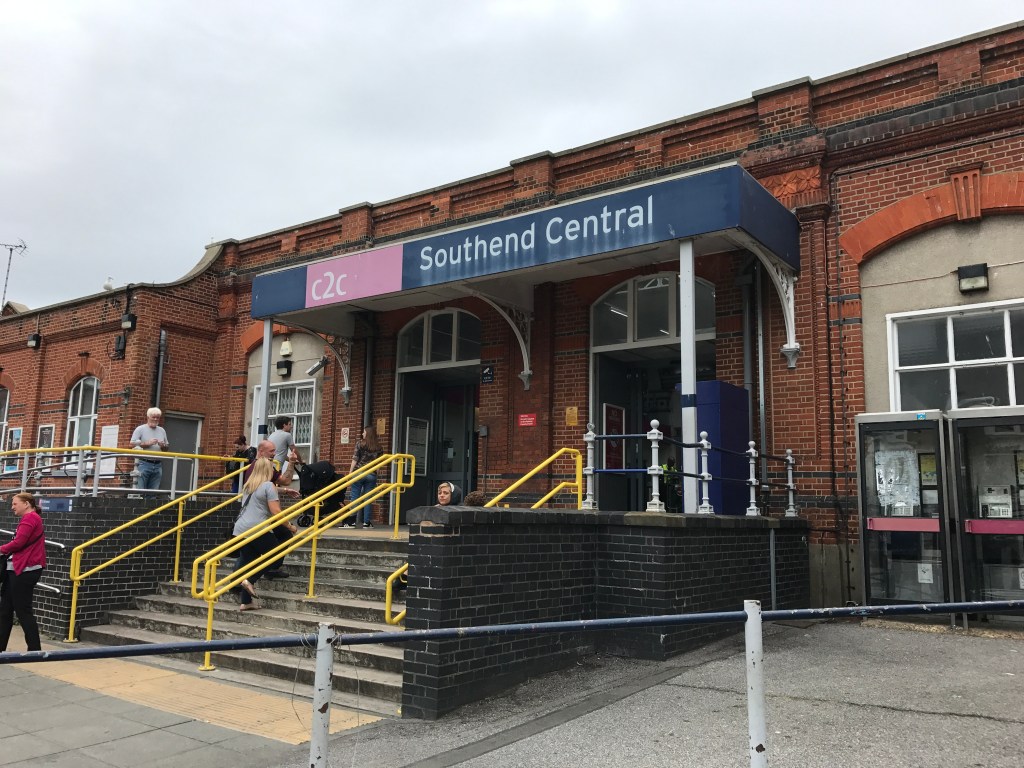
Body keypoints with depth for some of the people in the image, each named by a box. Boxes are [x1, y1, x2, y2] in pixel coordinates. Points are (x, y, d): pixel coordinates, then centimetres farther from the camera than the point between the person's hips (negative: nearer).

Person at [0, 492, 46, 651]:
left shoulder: (30, 518, -12)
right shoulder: (30, 519, 20)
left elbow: (18, 542, -20)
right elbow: (24, 544, 14)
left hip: (24, 570, -10)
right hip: (18, 570, 10)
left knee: (23, 611, -6)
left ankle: (35, 649, -1)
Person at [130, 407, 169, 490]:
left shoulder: (162, 431, 16)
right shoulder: (140, 429, 3)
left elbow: (166, 448, 20)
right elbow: (133, 444, -5)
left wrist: (163, 446, -2)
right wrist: (147, 443, -12)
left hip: (158, 465, 4)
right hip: (144, 464, -4)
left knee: (154, 491, 4)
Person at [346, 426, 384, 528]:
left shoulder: (360, 443, -3)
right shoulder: (378, 447, 5)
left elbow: (355, 459, -6)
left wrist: (350, 472, -3)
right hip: (372, 474, 2)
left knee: (355, 497, 1)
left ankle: (352, 522, -1)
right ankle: (366, 522, 6)